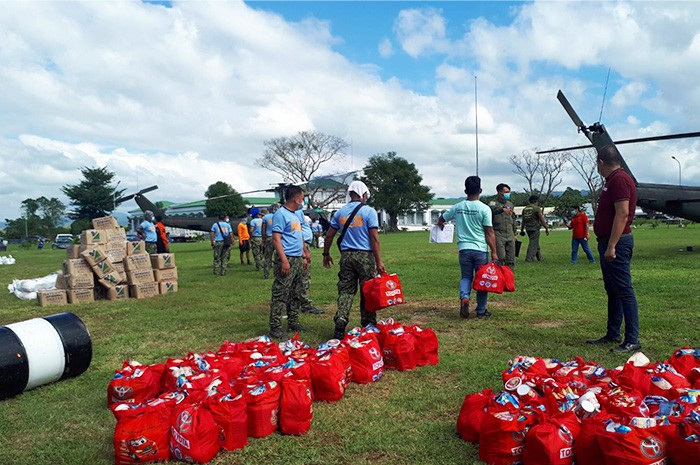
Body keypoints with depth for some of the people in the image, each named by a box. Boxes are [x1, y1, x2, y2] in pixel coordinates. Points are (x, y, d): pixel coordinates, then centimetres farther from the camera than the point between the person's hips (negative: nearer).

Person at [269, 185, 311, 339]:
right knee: (280, 294, -6)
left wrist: (305, 254, 23)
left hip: (298, 259, 9)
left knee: (296, 294, 15)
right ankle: (275, 327, -1)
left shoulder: (298, 214, 15)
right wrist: (284, 260, -22)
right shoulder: (281, 214, -11)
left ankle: (293, 322, 25)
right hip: (287, 259, -9)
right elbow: (276, 239, -16)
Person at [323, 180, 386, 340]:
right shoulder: (369, 211, -5)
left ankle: (340, 321, -4)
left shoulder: (340, 212, 8)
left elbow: (329, 235, 10)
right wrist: (379, 262, -11)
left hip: (346, 255, 3)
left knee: (345, 291, 8)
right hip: (365, 255, -3)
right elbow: (374, 238, -11)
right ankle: (368, 325, 16)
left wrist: (326, 254, 22)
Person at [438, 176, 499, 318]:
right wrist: (494, 252, -3)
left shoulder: (457, 207, 4)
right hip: (480, 249, -2)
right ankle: (481, 311, 16)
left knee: (466, 277, 16)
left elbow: (441, 220, 19)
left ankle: (464, 298, -12)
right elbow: (489, 232, -7)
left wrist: (440, 225, 42)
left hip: (464, 248, 3)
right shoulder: (484, 208, -7)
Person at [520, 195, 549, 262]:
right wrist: (546, 228, -5)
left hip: (528, 229, 7)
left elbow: (523, 221, 14)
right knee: (533, 244, -3)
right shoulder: (537, 208, -10)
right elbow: (542, 219, -12)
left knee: (536, 244, 18)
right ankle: (529, 258, -7)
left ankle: (539, 257, 27)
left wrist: (522, 230, 20)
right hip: (535, 228, -7)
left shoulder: (525, 209, 9)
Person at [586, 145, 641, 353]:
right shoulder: (613, 180, 17)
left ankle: (632, 340, 0)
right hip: (609, 242, 11)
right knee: (613, 291, 15)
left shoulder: (619, 179, -15)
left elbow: (622, 214, -23)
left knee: (624, 291, -6)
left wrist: (611, 246, -25)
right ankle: (612, 335, 25)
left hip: (616, 243, -11)